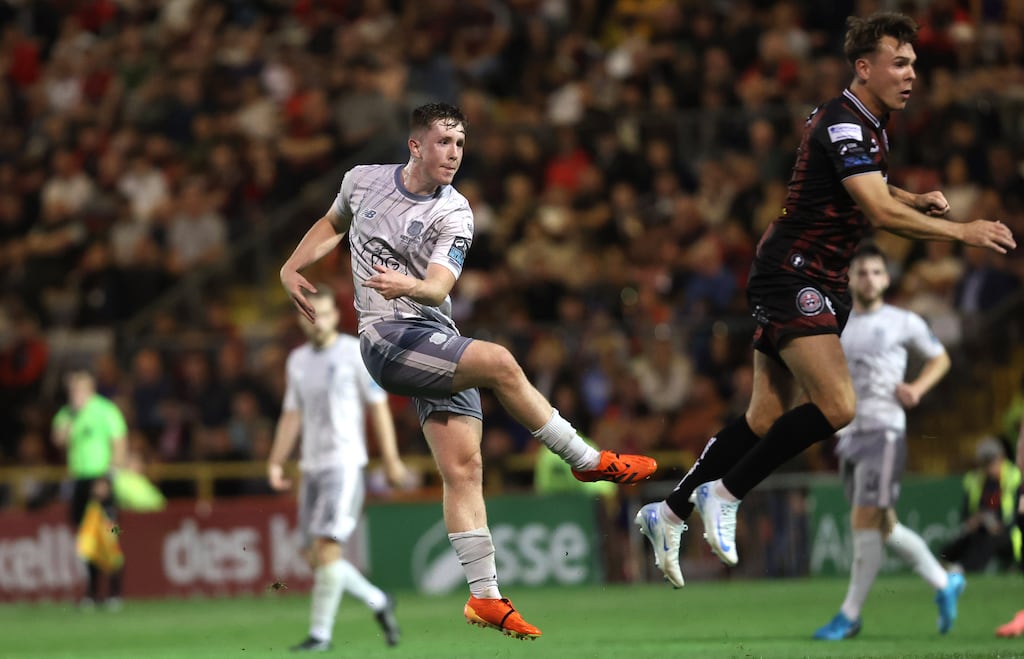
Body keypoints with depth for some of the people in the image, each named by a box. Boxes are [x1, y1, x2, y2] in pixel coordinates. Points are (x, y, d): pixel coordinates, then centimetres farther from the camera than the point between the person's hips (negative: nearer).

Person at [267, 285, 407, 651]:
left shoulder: (355, 353, -3)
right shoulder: (297, 361, 14)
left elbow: (378, 407, -2)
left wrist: (391, 459, -5)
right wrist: (276, 462, 10)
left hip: (345, 463, -6)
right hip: (311, 467, 6)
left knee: (326, 548, -17)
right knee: (317, 559, 4)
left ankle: (320, 632, -11)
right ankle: (378, 602, 24)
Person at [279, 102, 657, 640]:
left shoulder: (454, 215, -3)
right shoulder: (364, 180, 2)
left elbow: (439, 288, -20)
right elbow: (333, 223, 26)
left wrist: (410, 286, -42)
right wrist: (290, 268, 14)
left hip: (436, 341, 2)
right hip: (387, 337, -2)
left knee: (464, 467, -7)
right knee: (499, 362, -25)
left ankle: (485, 596, -2)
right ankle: (589, 461, -11)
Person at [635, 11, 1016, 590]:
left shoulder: (871, 125, 13)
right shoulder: (843, 124, -19)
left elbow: (874, 190, 32)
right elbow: (879, 212, -29)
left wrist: (919, 200, 12)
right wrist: (962, 232, -32)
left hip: (818, 282, 10)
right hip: (792, 276, -10)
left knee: (769, 417, 9)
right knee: (837, 406, -20)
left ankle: (670, 512, 17)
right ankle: (724, 495, -9)